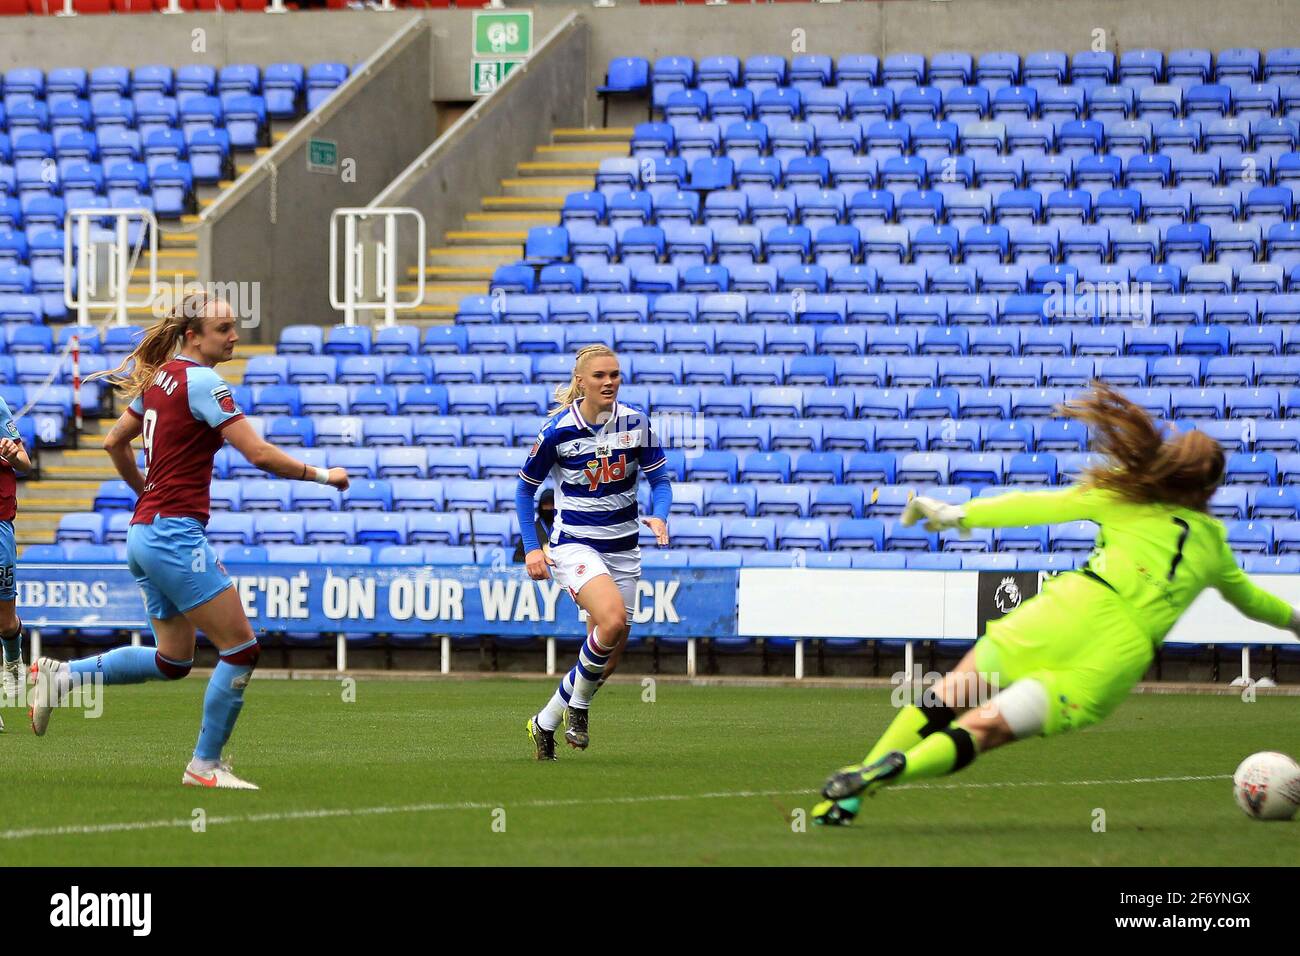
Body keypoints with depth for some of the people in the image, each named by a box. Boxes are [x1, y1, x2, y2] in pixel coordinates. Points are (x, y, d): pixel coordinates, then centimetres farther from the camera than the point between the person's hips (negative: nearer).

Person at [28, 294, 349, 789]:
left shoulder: (159, 378, 13)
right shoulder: (202, 383, -14)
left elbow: (114, 443, 23)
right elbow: (259, 454, -18)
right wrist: (321, 475, -6)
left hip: (145, 535, 10)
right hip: (176, 535, -10)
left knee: (172, 660, 17)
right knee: (240, 648, -4)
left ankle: (61, 675, 12)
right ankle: (205, 764, 2)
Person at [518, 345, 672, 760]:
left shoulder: (636, 422, -3)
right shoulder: (557, 430, -11)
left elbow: (659, 477, 6)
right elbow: (525, 488, 1)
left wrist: (659, 516, -15)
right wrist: (531, 548, -6)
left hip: (622, 546, 5)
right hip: (573, 543, -4)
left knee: (607, 659, 5)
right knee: (613, 618, -31)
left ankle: (545, 722, 27)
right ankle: (578, 707, -8)